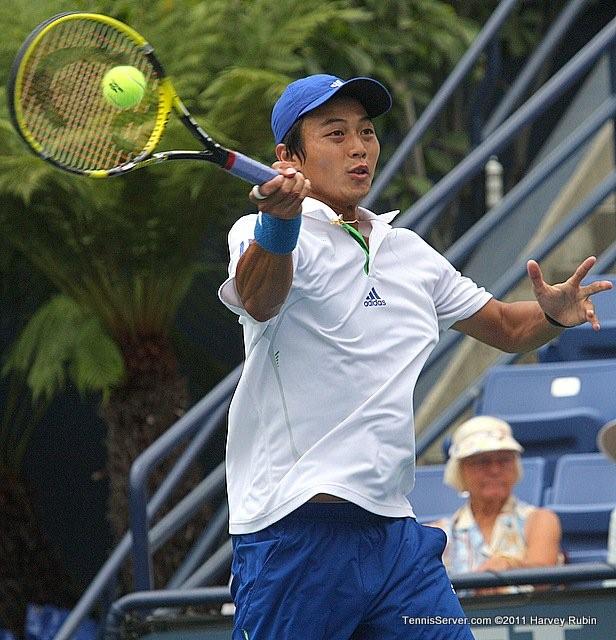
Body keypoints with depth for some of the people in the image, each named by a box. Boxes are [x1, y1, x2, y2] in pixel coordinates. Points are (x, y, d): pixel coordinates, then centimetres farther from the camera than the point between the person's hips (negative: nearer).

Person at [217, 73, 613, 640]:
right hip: (298, 528, -6)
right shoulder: (264, 233, -4)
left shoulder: (410, 251, 18)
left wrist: (552, 313, 4)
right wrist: (279, 221, -49)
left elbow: (506, 327, 28)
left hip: (395, 530, 6)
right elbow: (258, 301, -27)